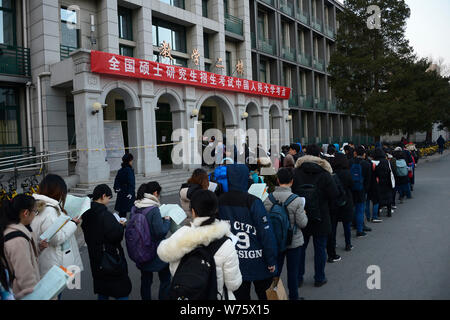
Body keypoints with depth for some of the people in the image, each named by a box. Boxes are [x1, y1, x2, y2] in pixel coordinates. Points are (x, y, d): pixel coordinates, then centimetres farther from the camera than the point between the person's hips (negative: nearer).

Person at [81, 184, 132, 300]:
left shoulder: (87, 213, 2)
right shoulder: (105, 214, -25)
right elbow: (116, 235, -27)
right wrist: (121, 226, -8)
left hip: (95, 258, 8)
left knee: (102, 289, 21)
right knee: (122, 289, 5)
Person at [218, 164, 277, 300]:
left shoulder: (220, 201, -6)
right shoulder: (252, 202, -19)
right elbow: (266, 233, -17)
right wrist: (271, 261, -7)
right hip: (257, 263, -3)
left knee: (240, 295, 17)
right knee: (265, 294, 18)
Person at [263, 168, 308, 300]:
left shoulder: (268, 199, -12)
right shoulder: (296, 200, -18)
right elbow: (302, 223, -14)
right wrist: (304, 214, 5)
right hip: (294, 242, -2)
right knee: (293, 271, 14)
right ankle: (293, 296, 28)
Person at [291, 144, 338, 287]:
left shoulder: (296, 172, -7)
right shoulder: (324, 174, -12)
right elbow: (334, 195, -11)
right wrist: (325, 206, 6)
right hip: (320, 217, -2)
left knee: (300, 247, 13)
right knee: (320, 248, 11)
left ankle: (298, 278, 21)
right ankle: (319, 278, 21)